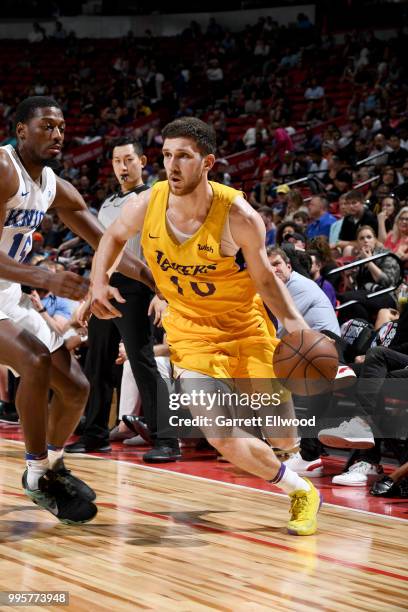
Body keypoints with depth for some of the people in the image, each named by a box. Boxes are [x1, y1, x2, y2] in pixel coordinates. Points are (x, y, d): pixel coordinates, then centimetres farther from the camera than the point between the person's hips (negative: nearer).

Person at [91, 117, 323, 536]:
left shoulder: (238, 217, -25)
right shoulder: (146, 206, -18)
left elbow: (264, 278, -9)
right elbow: (114, 236, 7)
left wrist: (295, 324, -23)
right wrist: (99, 282, -8)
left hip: (245, 325, -1)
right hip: (191, 329, 2)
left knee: (283, 439, 3)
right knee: (224, 440, -10)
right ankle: (300, 492, 18)